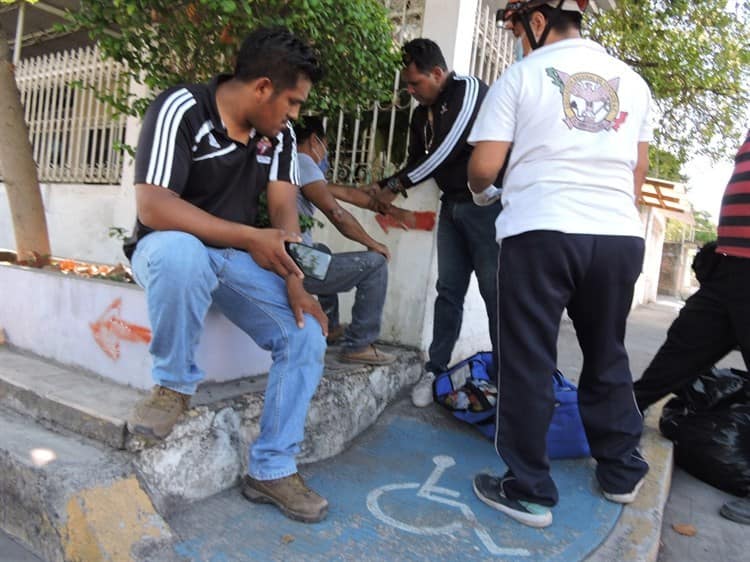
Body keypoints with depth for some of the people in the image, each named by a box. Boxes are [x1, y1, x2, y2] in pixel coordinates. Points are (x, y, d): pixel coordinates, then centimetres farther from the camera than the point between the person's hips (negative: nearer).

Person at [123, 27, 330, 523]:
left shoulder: (279, 133, 1)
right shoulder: (181, 110, -17)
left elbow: (285, 207, -6)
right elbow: (153, 206, -26)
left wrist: (296, 280, -21)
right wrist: (250, 237, -28)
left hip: (240, 258, 5)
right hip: (170, 250, -4)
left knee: (307, 335, -14)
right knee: (182, 252, -41)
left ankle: (271, 470, -1)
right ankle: (175, 384, -14)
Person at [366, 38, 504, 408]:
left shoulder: (469, 90, -10)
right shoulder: (422, 114, 13)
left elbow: (446, 151, -19)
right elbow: (417, 161, 18)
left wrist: (397, 186, -11)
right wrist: (383, 186, 1)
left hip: (486, 204, -7)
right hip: (452, 206, 7)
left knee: (494, 290, -5)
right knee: (448, 290, 4)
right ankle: (436, 370, 9)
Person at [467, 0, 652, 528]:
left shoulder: (521, 75, 3)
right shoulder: (632, 80, 18)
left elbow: (483, 167, -1)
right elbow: (639, 170, 19)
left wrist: (478, 189, 20)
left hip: (541, 233, -5)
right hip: (619, 234, 5)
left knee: (528, 362, 3)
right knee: (608, 357, 18)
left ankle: (530, 492, 10)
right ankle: (621, 471, 31)